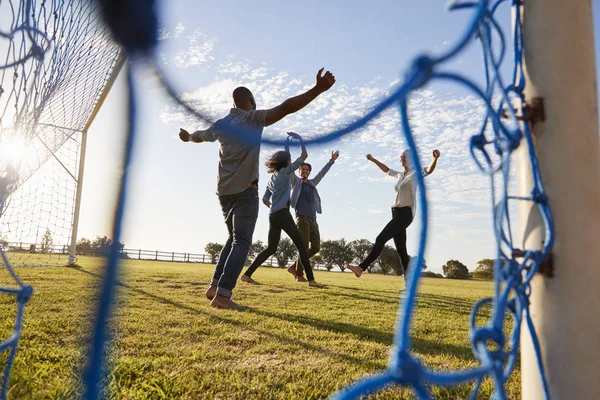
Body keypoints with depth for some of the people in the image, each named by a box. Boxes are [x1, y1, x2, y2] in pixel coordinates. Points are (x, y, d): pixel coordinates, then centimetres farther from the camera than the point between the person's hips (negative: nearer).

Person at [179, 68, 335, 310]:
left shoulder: (220, 125, 14)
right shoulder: (253, 118, -5)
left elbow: (199, 135, 35)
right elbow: (286, 108, -19)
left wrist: (187, 137, 59)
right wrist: (318, 89, -24)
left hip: (224, 191, 7)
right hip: (245, 190, -7)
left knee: (233, 238, 18)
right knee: (242, 242, -8)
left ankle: (215, 286, 13)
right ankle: (222, 295, -18)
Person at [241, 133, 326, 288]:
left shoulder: (272, 178, 19)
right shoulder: (285, 172, -1)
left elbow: (265, 199, 20)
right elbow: (304, 156, -4)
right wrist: (299, 138, 6)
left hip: (273, 216, 8)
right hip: (283, 214, -8)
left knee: (270, 248, 14)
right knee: (301, 245, -5)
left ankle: (247, 274, 10)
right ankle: (311, 279, -9)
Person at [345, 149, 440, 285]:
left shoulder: (415, 173, -1)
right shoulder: (400, 175, 21)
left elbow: (429, 170, -21)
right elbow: (387, 170, 39)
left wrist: (435, 158, -42)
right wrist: (373, 160, 43)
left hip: (405, 214, -8)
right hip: (397, 213, 9)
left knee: (380, 239, -17)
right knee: (401, 250, 4)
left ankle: (361, 268, -18)